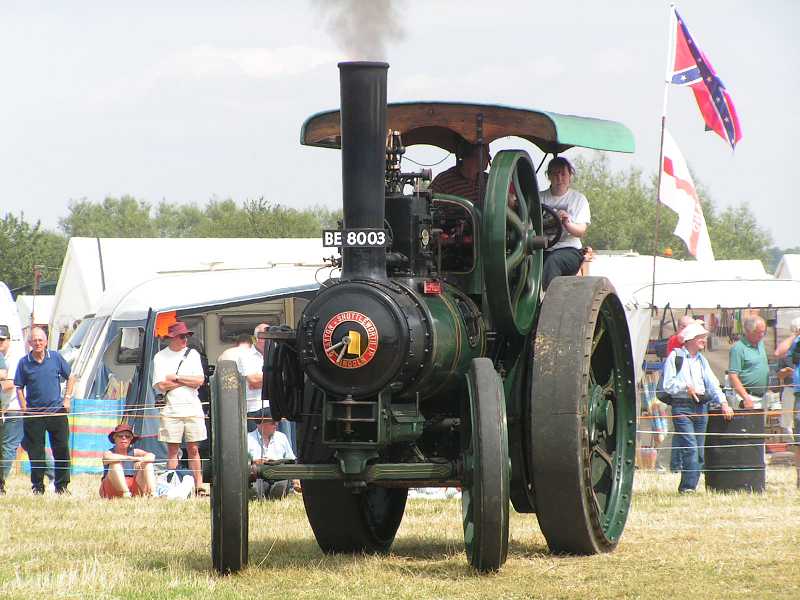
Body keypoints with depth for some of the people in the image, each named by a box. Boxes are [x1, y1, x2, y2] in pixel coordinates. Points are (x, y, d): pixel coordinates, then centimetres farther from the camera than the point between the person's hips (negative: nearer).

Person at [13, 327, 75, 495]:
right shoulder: (24, 363, 1)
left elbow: (70, 377, 13)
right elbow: (19, 388, 4)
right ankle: (37, 487, 12)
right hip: (34, 414, -1)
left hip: (56, 411, 1)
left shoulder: (56, 358, 3)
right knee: (36, 453, 2)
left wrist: (67, 398, 4)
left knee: (62, 449, 1)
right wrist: (24, 408, -7)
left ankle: (62, 486, 12)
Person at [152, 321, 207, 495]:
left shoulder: (192, 354, 10)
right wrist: (186, 381, -5)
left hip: (192, 407, 2)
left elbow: (199, 381, -1)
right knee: (172, 450, -1)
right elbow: (161, 385, -8)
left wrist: (176, 378, -5)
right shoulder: (160, 357, 3)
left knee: (193, 449, 3)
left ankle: (199, 487, 3)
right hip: (171, 408, -2)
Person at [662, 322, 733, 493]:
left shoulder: (702, 360, 19)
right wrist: (686, 387, -14)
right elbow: (668, 384, -5)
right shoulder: (675, 357, 0)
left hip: (701, 407, 7)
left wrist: (723, 402, -1)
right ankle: (688, 486, -18)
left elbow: (713, 383, 10)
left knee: (699, 451, 4)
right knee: (690, 448, -17)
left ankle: (688, 487, 8)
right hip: (682, 407, -7)